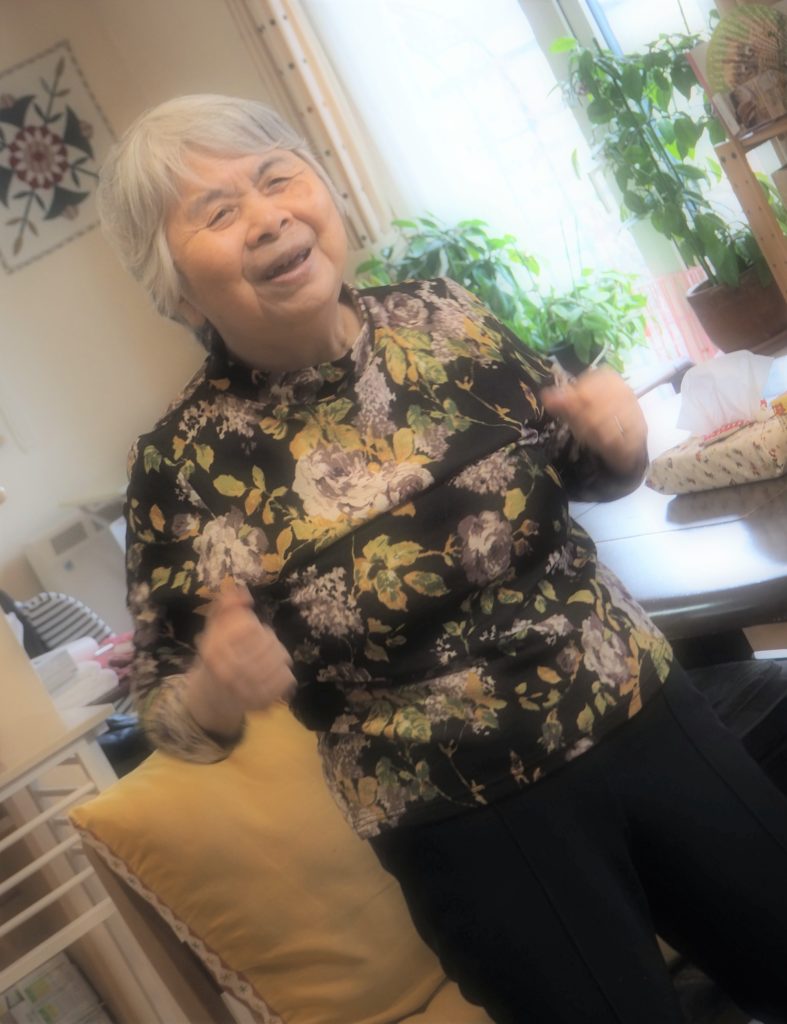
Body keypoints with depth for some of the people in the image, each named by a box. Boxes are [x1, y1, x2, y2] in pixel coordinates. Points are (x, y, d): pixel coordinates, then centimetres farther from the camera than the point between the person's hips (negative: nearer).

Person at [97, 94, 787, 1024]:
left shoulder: (441, 314, -6)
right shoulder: (182, 465, -14)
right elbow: (168, 711, -5)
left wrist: (615, 439, -13)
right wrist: (217, 692, -27)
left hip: (648, 716, 4)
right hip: (472, 833, -3)